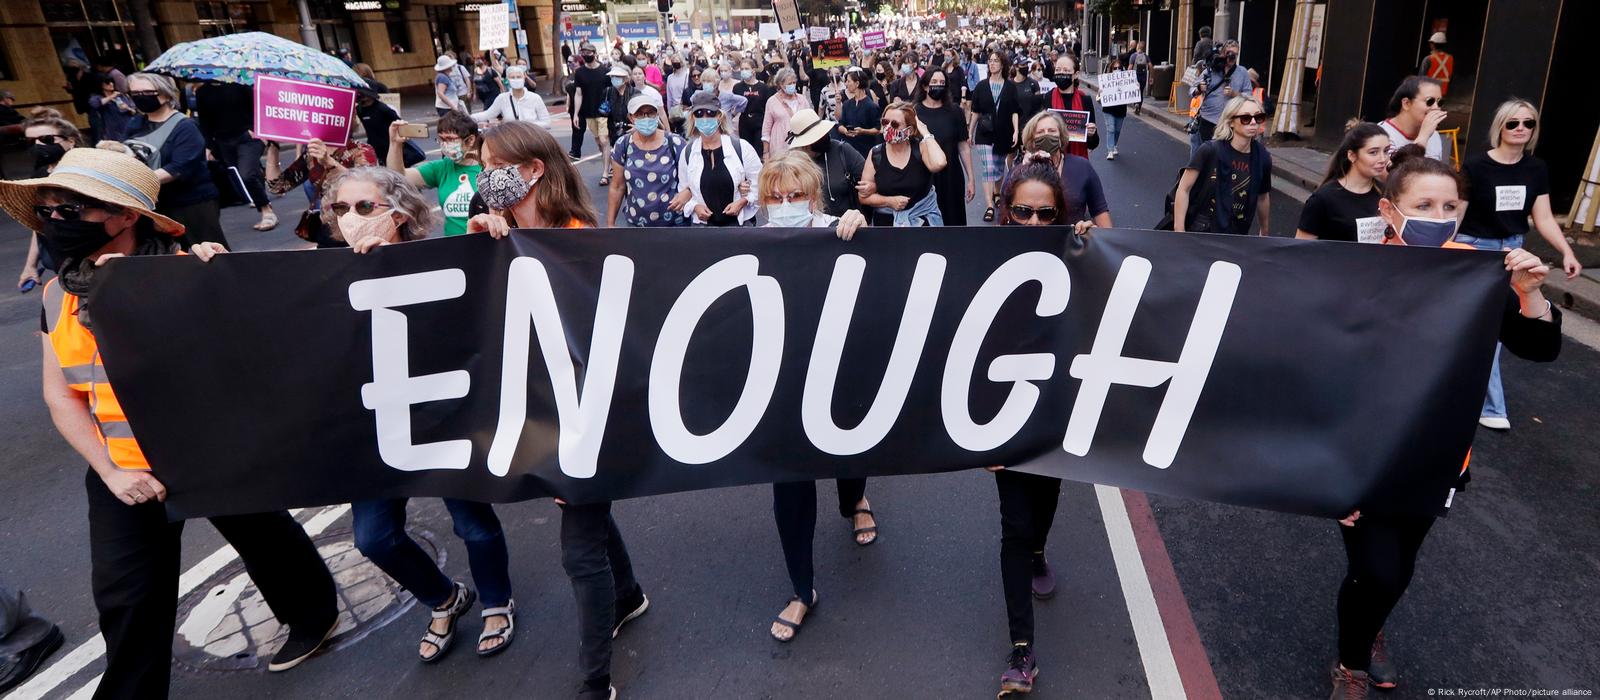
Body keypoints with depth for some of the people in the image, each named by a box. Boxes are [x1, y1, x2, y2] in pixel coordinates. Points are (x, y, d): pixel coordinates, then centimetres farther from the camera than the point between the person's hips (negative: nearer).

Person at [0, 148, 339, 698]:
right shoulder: (60, 295, -1)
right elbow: (61, 393, 3)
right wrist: (110, 470, -8)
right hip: (122, 470, 5)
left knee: (263, 539, 17)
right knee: (125, 596, 9)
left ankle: (313, 613, 43)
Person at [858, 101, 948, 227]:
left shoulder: (921, 147, -5)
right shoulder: (876, 154, -2)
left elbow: (939, 164, -28)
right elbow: (864, 196, 2)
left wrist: (926, 134, -16)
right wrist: (889, 201, -13)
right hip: (886, 221, 1)